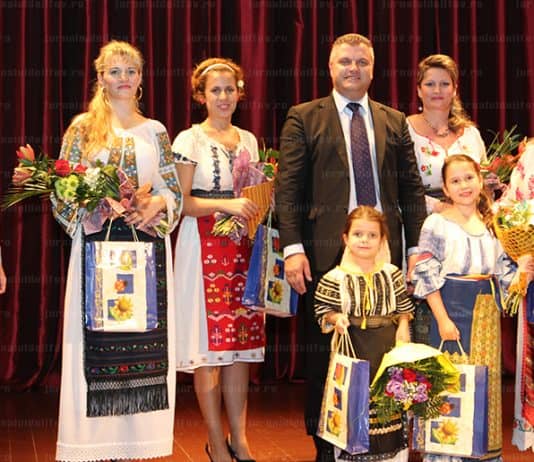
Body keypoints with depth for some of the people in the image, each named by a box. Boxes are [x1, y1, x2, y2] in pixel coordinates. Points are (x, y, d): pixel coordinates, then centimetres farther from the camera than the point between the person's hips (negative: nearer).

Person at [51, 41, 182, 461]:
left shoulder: (155, 131, 12)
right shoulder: (83, 127, 5)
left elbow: (175, 190, 11)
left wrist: (155, 206, -10)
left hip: (148, 245, 2)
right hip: (99, 243, -2)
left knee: (145, 343, 1)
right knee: (100, 339, -3)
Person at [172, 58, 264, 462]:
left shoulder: (249, 140, 14)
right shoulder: (189, 140, -2)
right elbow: (182, 201, -8)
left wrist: (258, 202, 0)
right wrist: (226, 204, -19)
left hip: (242, 247, 5)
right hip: (204, 246, -5)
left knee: (242, 341, 4)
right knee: (210, 345, -3)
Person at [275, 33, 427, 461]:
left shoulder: (395, 122, 13)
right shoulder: (304, 118, 4)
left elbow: (413, 190, 11)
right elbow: (287, 188, -3)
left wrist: (417, 249, 4)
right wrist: (292, 248, -12)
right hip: (327, 254, -2)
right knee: (324, 355, 5)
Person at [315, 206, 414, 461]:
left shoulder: (392, 273, 5)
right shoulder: (335, 277, -3)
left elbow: (404, 307, 12)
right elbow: (323, 309, 2)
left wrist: (403, 326, -5)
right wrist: (335, 318, -17)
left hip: (388, 345, 3)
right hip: (353, 347, -2)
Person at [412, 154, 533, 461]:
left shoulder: (491, 224, 9)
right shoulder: (437, 224, -6)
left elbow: (504, 272, 14)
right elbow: (428, 275, -9)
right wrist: (443, 319, -15)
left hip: (487, 310, 5)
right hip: (452, 307, -5)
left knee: (487, 376, 8)